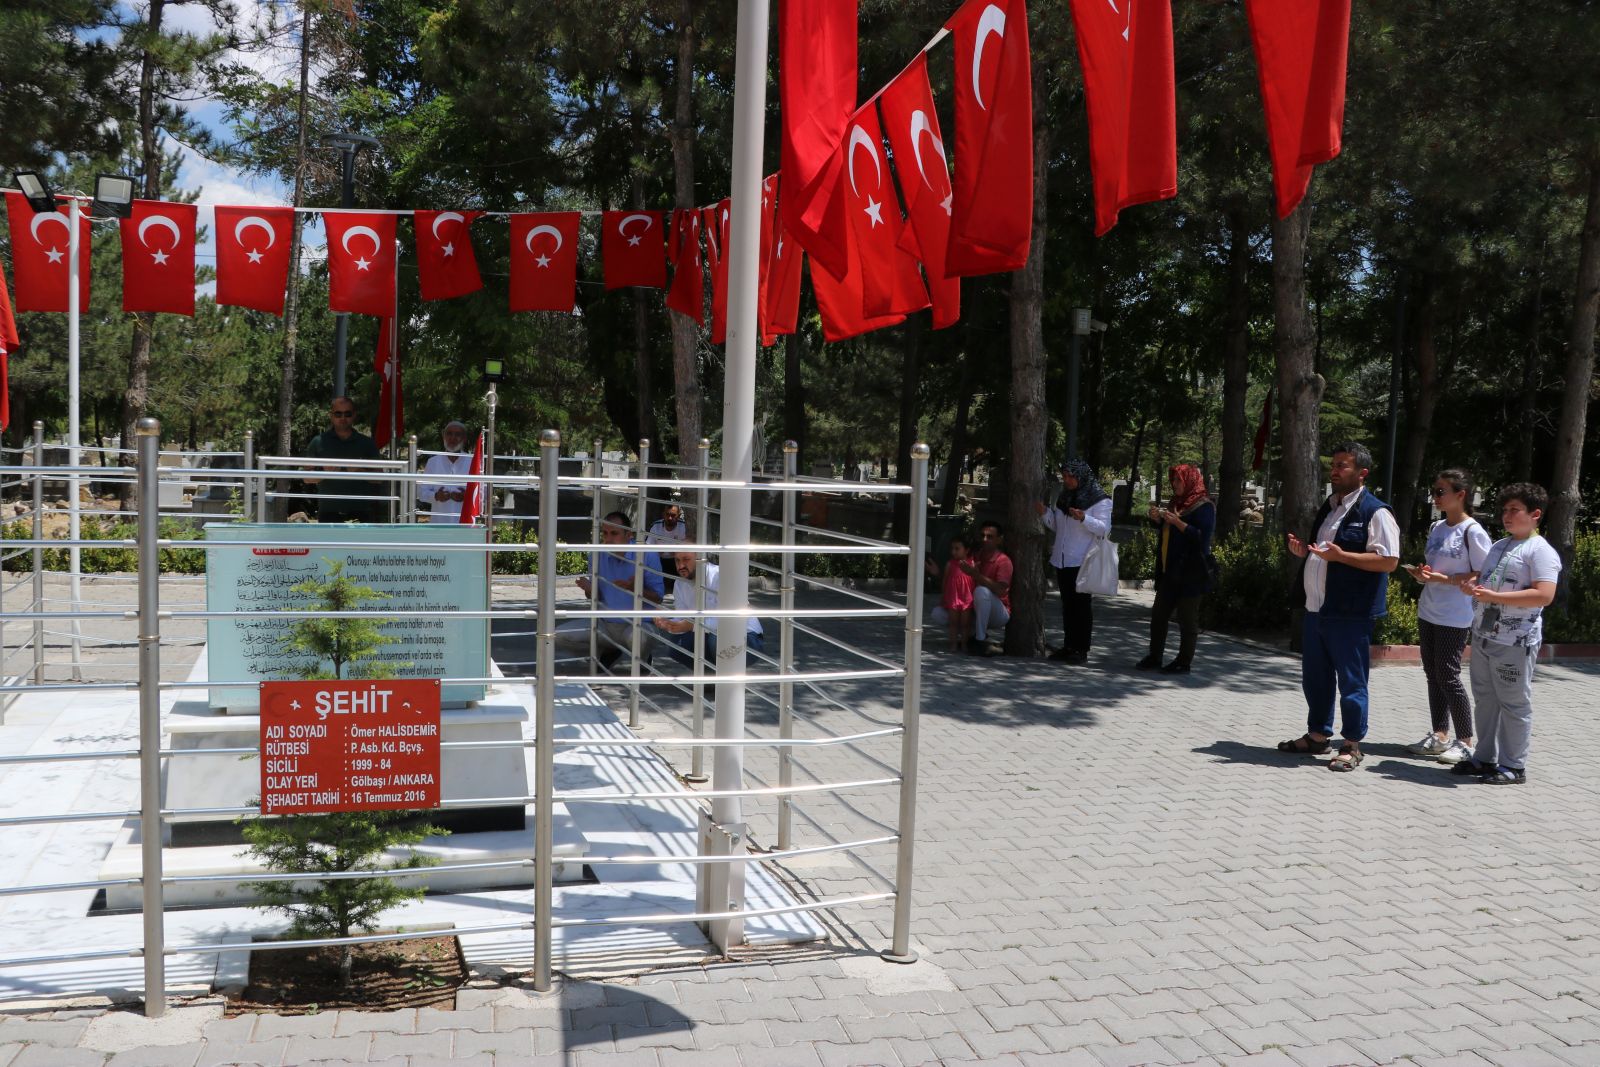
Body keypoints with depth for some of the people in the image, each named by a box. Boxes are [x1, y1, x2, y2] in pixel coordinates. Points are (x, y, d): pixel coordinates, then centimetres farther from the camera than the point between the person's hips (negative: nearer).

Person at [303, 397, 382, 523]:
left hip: (360, 512, 0)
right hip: (329, 511, 0)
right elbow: (307, 478, 7)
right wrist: (325, 473, -12)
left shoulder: (366, 443, 8)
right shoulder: (319, 442, 7)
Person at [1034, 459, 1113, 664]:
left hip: (1083, 562, -7)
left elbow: (1104, 528, -13)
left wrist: (1083, 518, -28)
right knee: (1067, 605, 10)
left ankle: (1082, 650, 1)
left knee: (1082, 605, -3)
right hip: (1062, 560, 7)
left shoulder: (1099, 500, -6)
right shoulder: (1064, 497, 14)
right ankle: (1069, 646, 17)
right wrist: (1045, 513, 3)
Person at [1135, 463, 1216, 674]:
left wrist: (1177, 522, -24)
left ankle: (1184, 663, 6)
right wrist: (1157, 518, 4)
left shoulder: (1204, 506, -9)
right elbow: (1165, 530, 25)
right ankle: (1154, 657, 18)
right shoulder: (1176, 502, 16)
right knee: (1158, 615, 10)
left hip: (1190, 573, -8)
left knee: (1187, 619, -1)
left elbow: (1203, 537, -18)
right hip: (1169, 570, 9)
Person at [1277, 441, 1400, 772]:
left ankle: (1352, 747, 11)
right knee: (1315, 677, 16)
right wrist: (1305, 550, 6)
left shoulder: (1375, 512, -11)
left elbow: (1389, 560, -18)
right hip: (1316, 608, 9)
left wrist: (1340, 555, -24)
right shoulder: (1328, 508, 16)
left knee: (1351, 680, 1)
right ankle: (1317, 735, 30)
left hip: (1349, 612, -9)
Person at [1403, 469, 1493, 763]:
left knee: (1448, 677, -5)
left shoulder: (1472, 531, -12)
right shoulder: (1436, 528, 11)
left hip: (1454, 618, -8)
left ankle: (1465, 742, 6)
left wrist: (1444, 579, -21)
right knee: (1433, 675, 11)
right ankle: (1439, 736, 20)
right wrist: (1421, 572, -2)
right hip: (1427, 613, 8)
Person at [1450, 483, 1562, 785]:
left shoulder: (1540, 550, -11)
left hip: (1514, 641, -8)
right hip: (1483, 636, 8)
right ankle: (1485, 758, 25)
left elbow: (1544, 595, -22)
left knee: (1514, 704, 1)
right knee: (1485, 699, 14)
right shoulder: (1498, 546, 15)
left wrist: (1493, 597, -24)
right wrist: (1473, 587, 1)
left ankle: (1513, 766, 10)